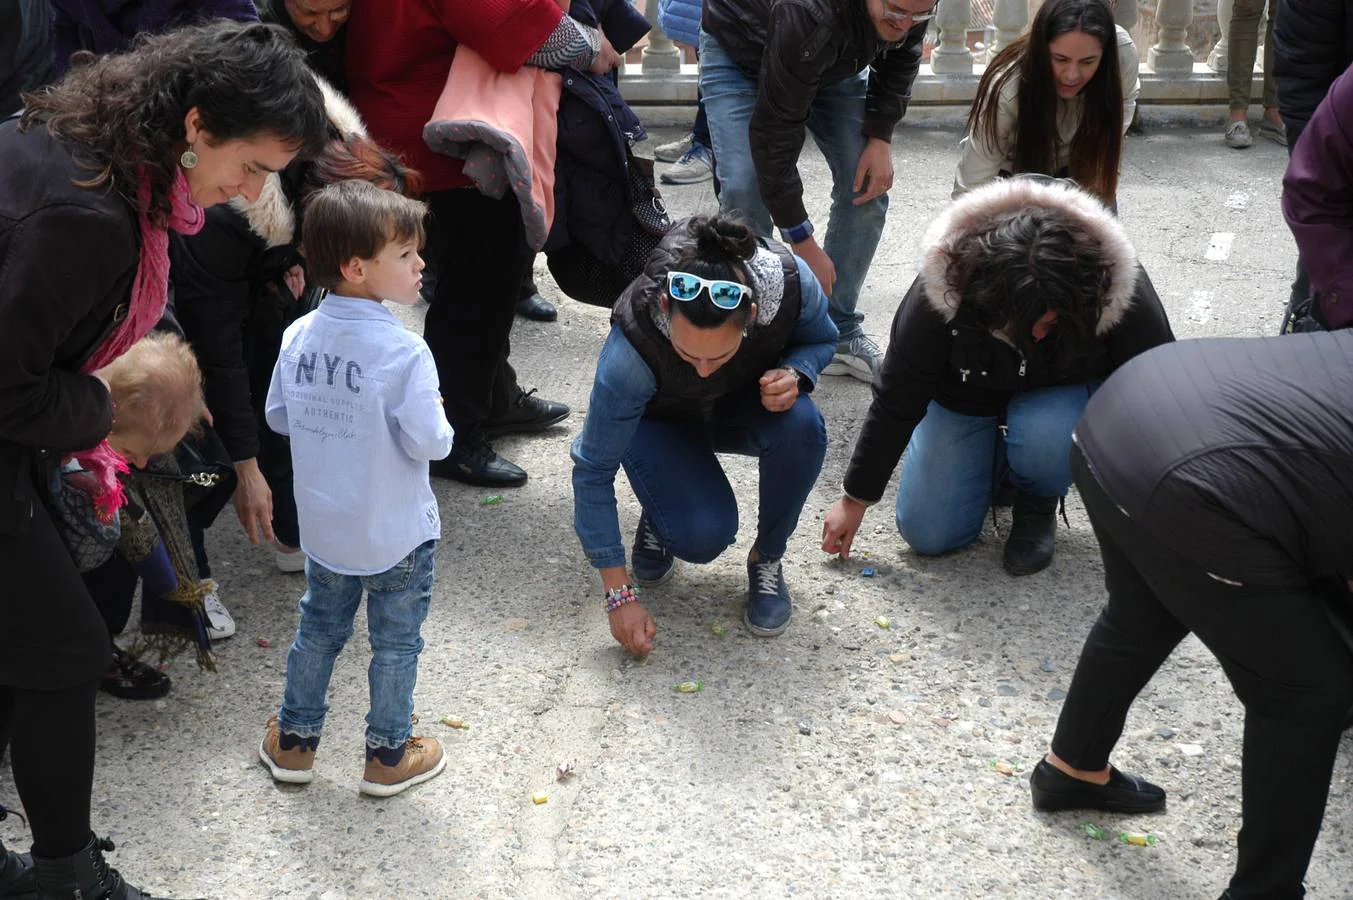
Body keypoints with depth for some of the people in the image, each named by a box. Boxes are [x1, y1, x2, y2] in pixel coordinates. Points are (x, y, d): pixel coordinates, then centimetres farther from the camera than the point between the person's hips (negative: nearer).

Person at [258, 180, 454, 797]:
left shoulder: (300, 335, -7)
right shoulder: (404, 352, -25)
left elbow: (277, 415, 3)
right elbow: (428, 442, -24)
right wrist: (443, 430, -3)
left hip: (323, 527, 5)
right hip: (395, 534, -5)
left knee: (319, 627, 23)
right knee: (395, 644, 13)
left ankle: (292, 741, 35)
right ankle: (388, 756, 26)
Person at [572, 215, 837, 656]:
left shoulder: (789, 280, -34)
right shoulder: (632, 346, -39)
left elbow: (822, 338, -7)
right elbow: (593, 469, -30)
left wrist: (794, 375, -32)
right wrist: (620, 596, -30)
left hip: (745, 405, 3)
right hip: (660, 421, -2)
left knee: (801, 426, -32)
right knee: (704, 533, -29)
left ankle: (767, 559, -5)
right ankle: (659, 513, 10)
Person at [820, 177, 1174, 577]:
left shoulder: (1121, 292, -35)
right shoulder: (940, 291, -35)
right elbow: (896, 403, -20)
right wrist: (855, 499, -10)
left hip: (1063, 394, -1)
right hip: (967, 399, 1)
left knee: (1042, 434, -37)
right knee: (927, 534, -7)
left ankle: (1038, 504, -2)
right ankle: (998, 461, 21)